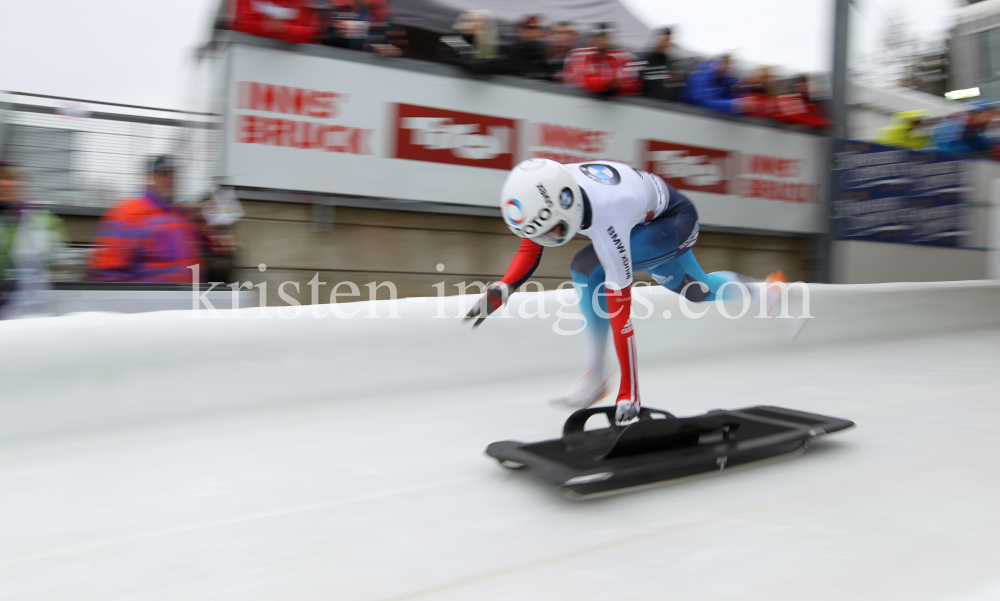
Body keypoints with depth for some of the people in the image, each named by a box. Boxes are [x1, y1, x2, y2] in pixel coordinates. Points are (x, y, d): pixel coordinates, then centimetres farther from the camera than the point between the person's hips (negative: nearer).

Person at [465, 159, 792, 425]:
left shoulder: (605, 220, -44)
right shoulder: (551, 188, -27)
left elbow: (620, 309, -40)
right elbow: (532, 244, -7)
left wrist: (628, 394, -34)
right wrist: (502, 290, -22)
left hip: (676, 221, -8)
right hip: (647, 216, 8)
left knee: (588, 268, -29)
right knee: (698, 292, 28)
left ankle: (596, 373, -15)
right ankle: (761, 292, 57)